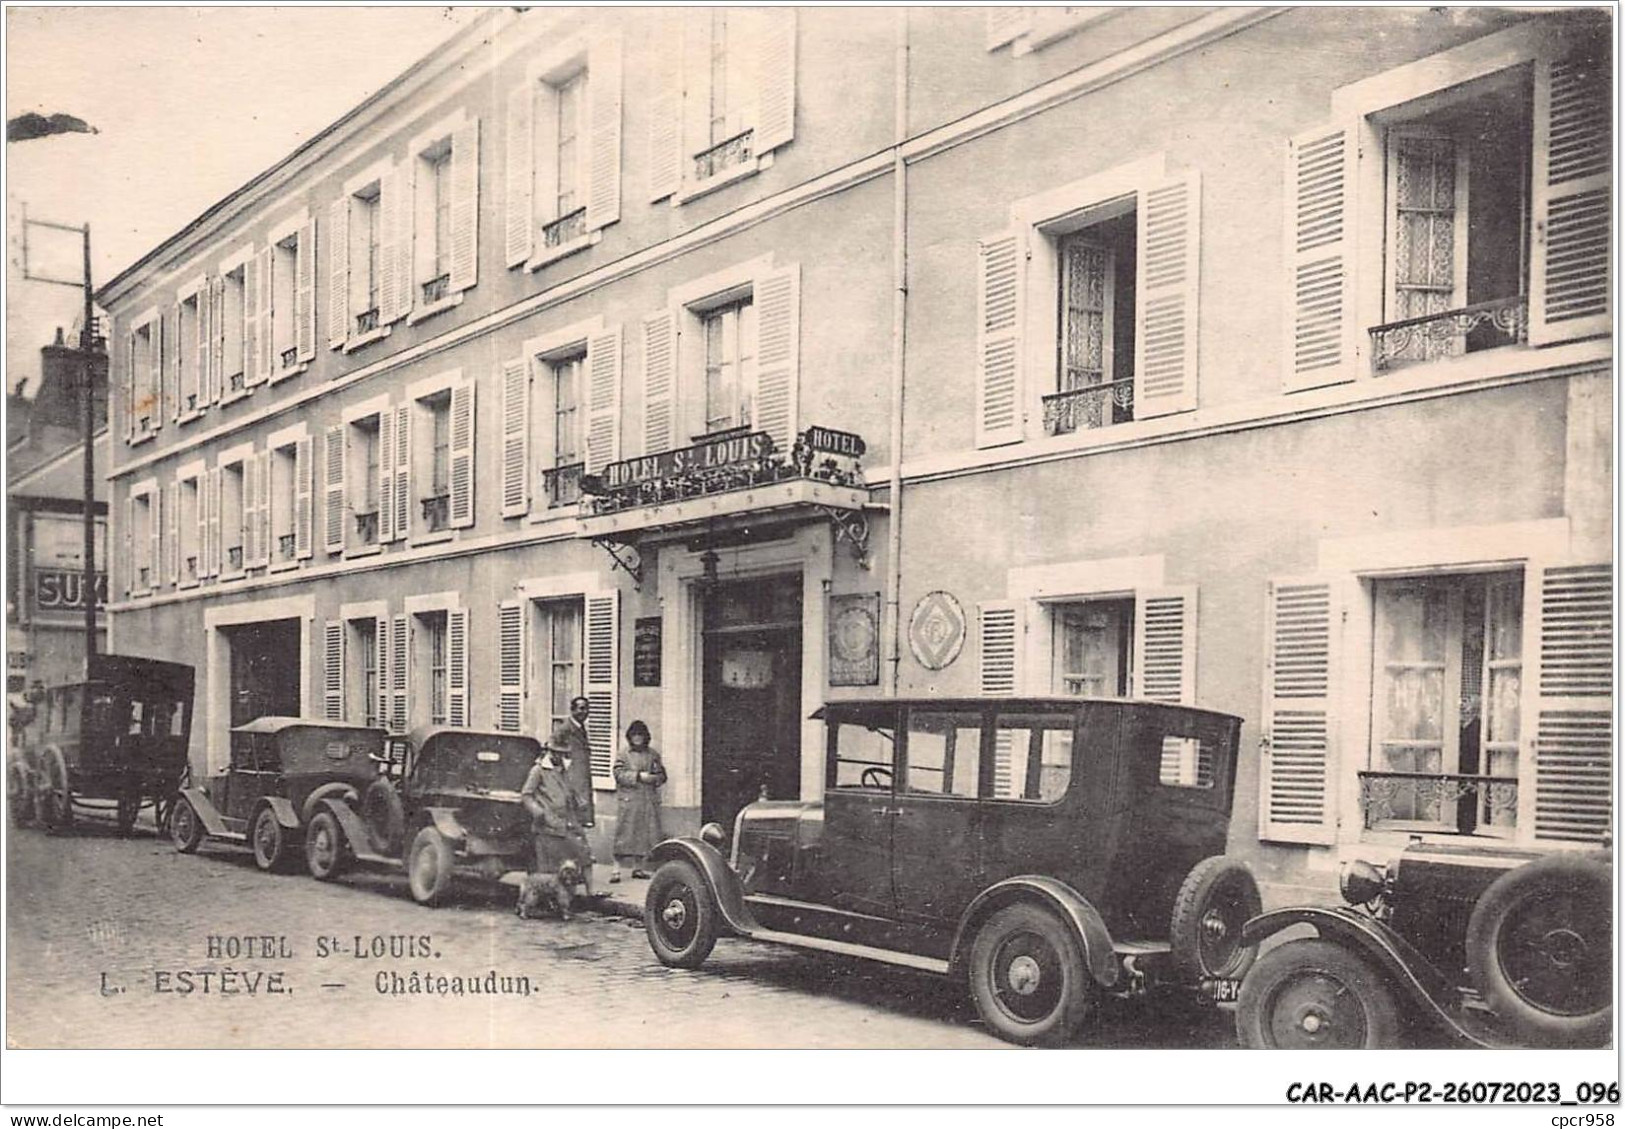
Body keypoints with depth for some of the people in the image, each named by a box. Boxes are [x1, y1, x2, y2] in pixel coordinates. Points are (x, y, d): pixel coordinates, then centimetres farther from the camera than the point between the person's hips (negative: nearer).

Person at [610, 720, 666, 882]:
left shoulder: (653, 754, 14)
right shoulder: (623, 754, 4)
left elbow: (662, 775, 13)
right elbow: (619, 774, -8)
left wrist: (654, 778, -8)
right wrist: (639, 776, -16)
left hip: (649, 801, 4)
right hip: (628, 800, -4)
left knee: (644, 833, 5)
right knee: (624, 832, -7)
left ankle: (637, 867, 15)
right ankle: (616, 868, -4)